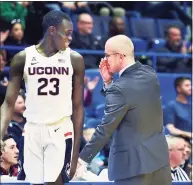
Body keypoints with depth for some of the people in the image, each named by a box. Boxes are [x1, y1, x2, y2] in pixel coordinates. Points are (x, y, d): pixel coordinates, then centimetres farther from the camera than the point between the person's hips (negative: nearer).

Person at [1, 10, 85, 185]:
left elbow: (78, 106, 3)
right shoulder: (23, 58, -1)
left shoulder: (74, 59, -1)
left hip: (61, 131, -1)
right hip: (33, 131, 1)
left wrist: (76, 151, 0)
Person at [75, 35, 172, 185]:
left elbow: (105, 130, -17)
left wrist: (83, 158, -11)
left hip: (133, 162, -8)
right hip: (159, 154, 8)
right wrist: (108, 82, 5)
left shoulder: (120, 88, -20)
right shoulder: (150, 74, 4)